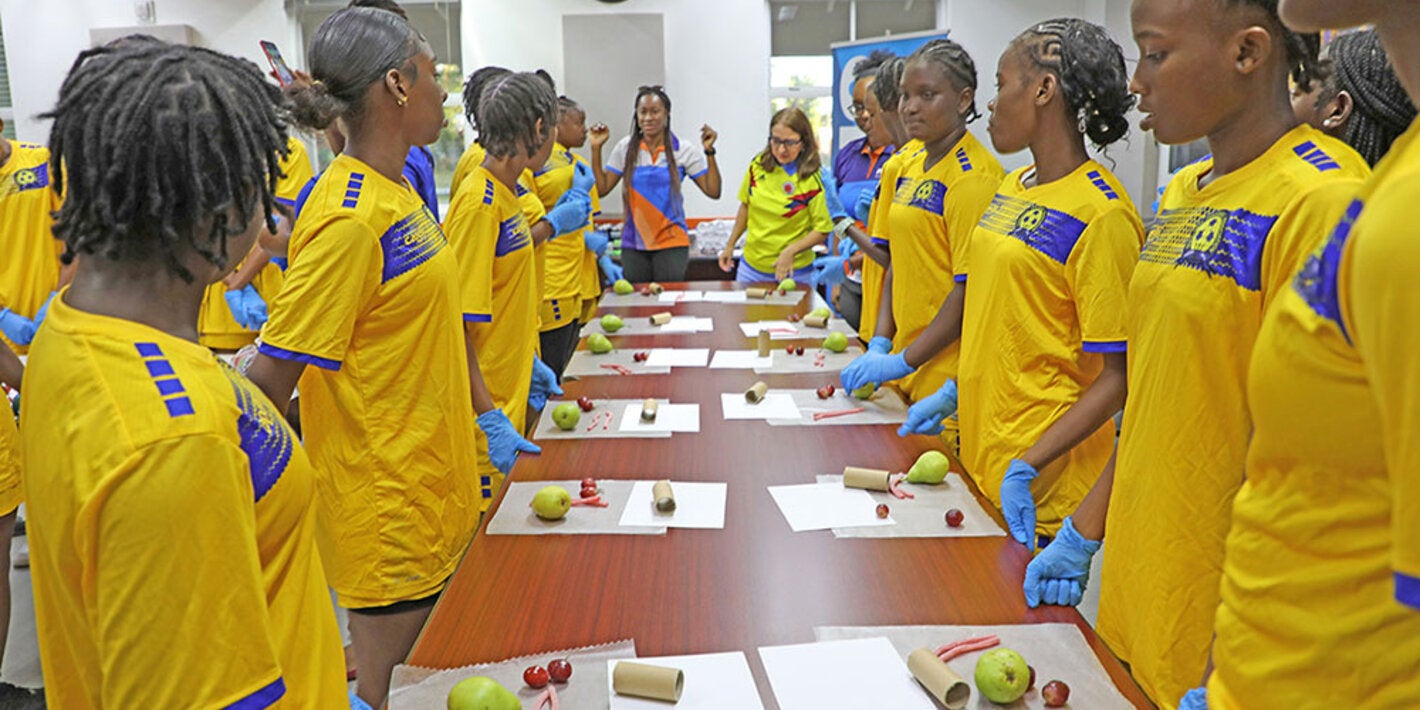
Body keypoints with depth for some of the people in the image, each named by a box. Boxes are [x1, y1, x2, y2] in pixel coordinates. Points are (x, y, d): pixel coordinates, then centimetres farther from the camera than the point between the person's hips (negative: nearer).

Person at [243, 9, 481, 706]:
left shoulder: (397, 192, 6)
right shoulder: (348, 219, -23)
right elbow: (274, 371, -21)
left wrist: (483, 423, 20)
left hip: (431, 482, 9)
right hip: (384, 498, -9)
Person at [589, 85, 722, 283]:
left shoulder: (684, 150, 0)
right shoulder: (625, 148, 5)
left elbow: (713, 191, -4)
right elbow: (601, 188, 1)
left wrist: (709, 151, -12)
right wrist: (596, 149, -4)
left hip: (671, 244, -2)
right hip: (633, 244, 2)